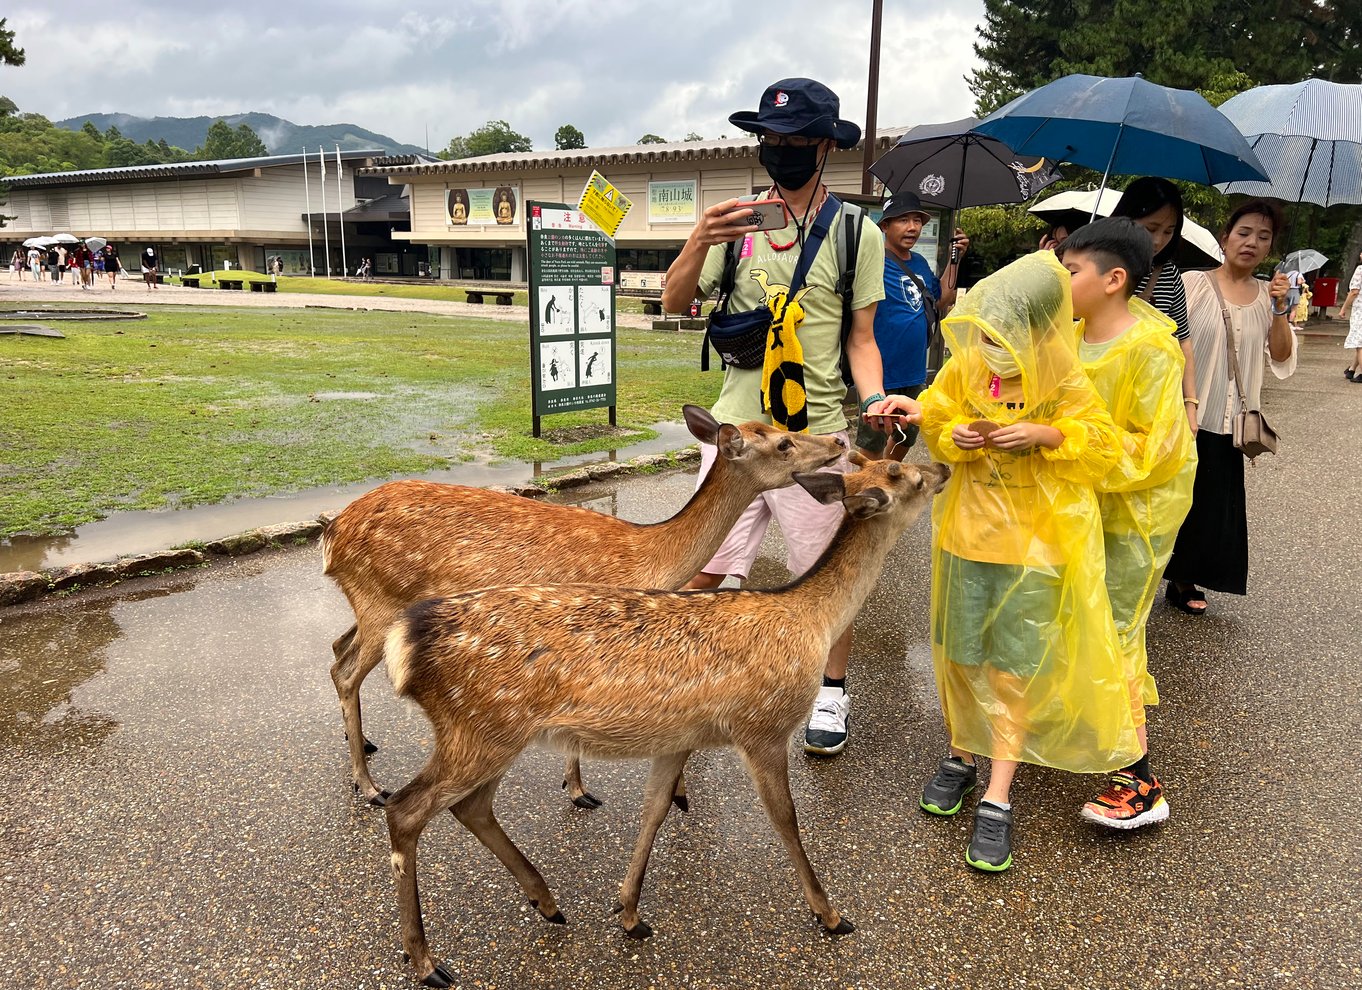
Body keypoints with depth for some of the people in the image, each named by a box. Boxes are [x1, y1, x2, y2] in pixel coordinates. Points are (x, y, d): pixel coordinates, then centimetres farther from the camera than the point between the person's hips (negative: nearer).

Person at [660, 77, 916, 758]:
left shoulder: (856, 233, 2)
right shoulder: (736, 221, 7)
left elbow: (860, 338, 2)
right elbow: (674, 303, 0)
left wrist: (875, 396, -17)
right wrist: (700, 242, -18)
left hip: (818, 431, -1)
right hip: (736, 426, 2)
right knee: (704, 568, 2)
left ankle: (832, 692, 31)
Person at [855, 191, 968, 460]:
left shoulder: (920, 263, 8)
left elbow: (943, 298, 18)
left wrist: (955, 259, 9)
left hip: (914, 371, 8)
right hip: (882, 374, -8)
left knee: (906, 437, 25)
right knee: (871, 446, 5)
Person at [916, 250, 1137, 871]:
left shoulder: (1065, 384, -10)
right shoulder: (965, 366, -3)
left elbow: (1101, 447, -6)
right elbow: (934, 417, 8)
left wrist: (1046, 435, -22)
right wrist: (953, 435, -14)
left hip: (1034, 541, -3)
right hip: (966, 531, 3)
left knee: (1014, 668, 2)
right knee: (958, 654, 12)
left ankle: (998, 798, 12)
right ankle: (961, 756, 35)